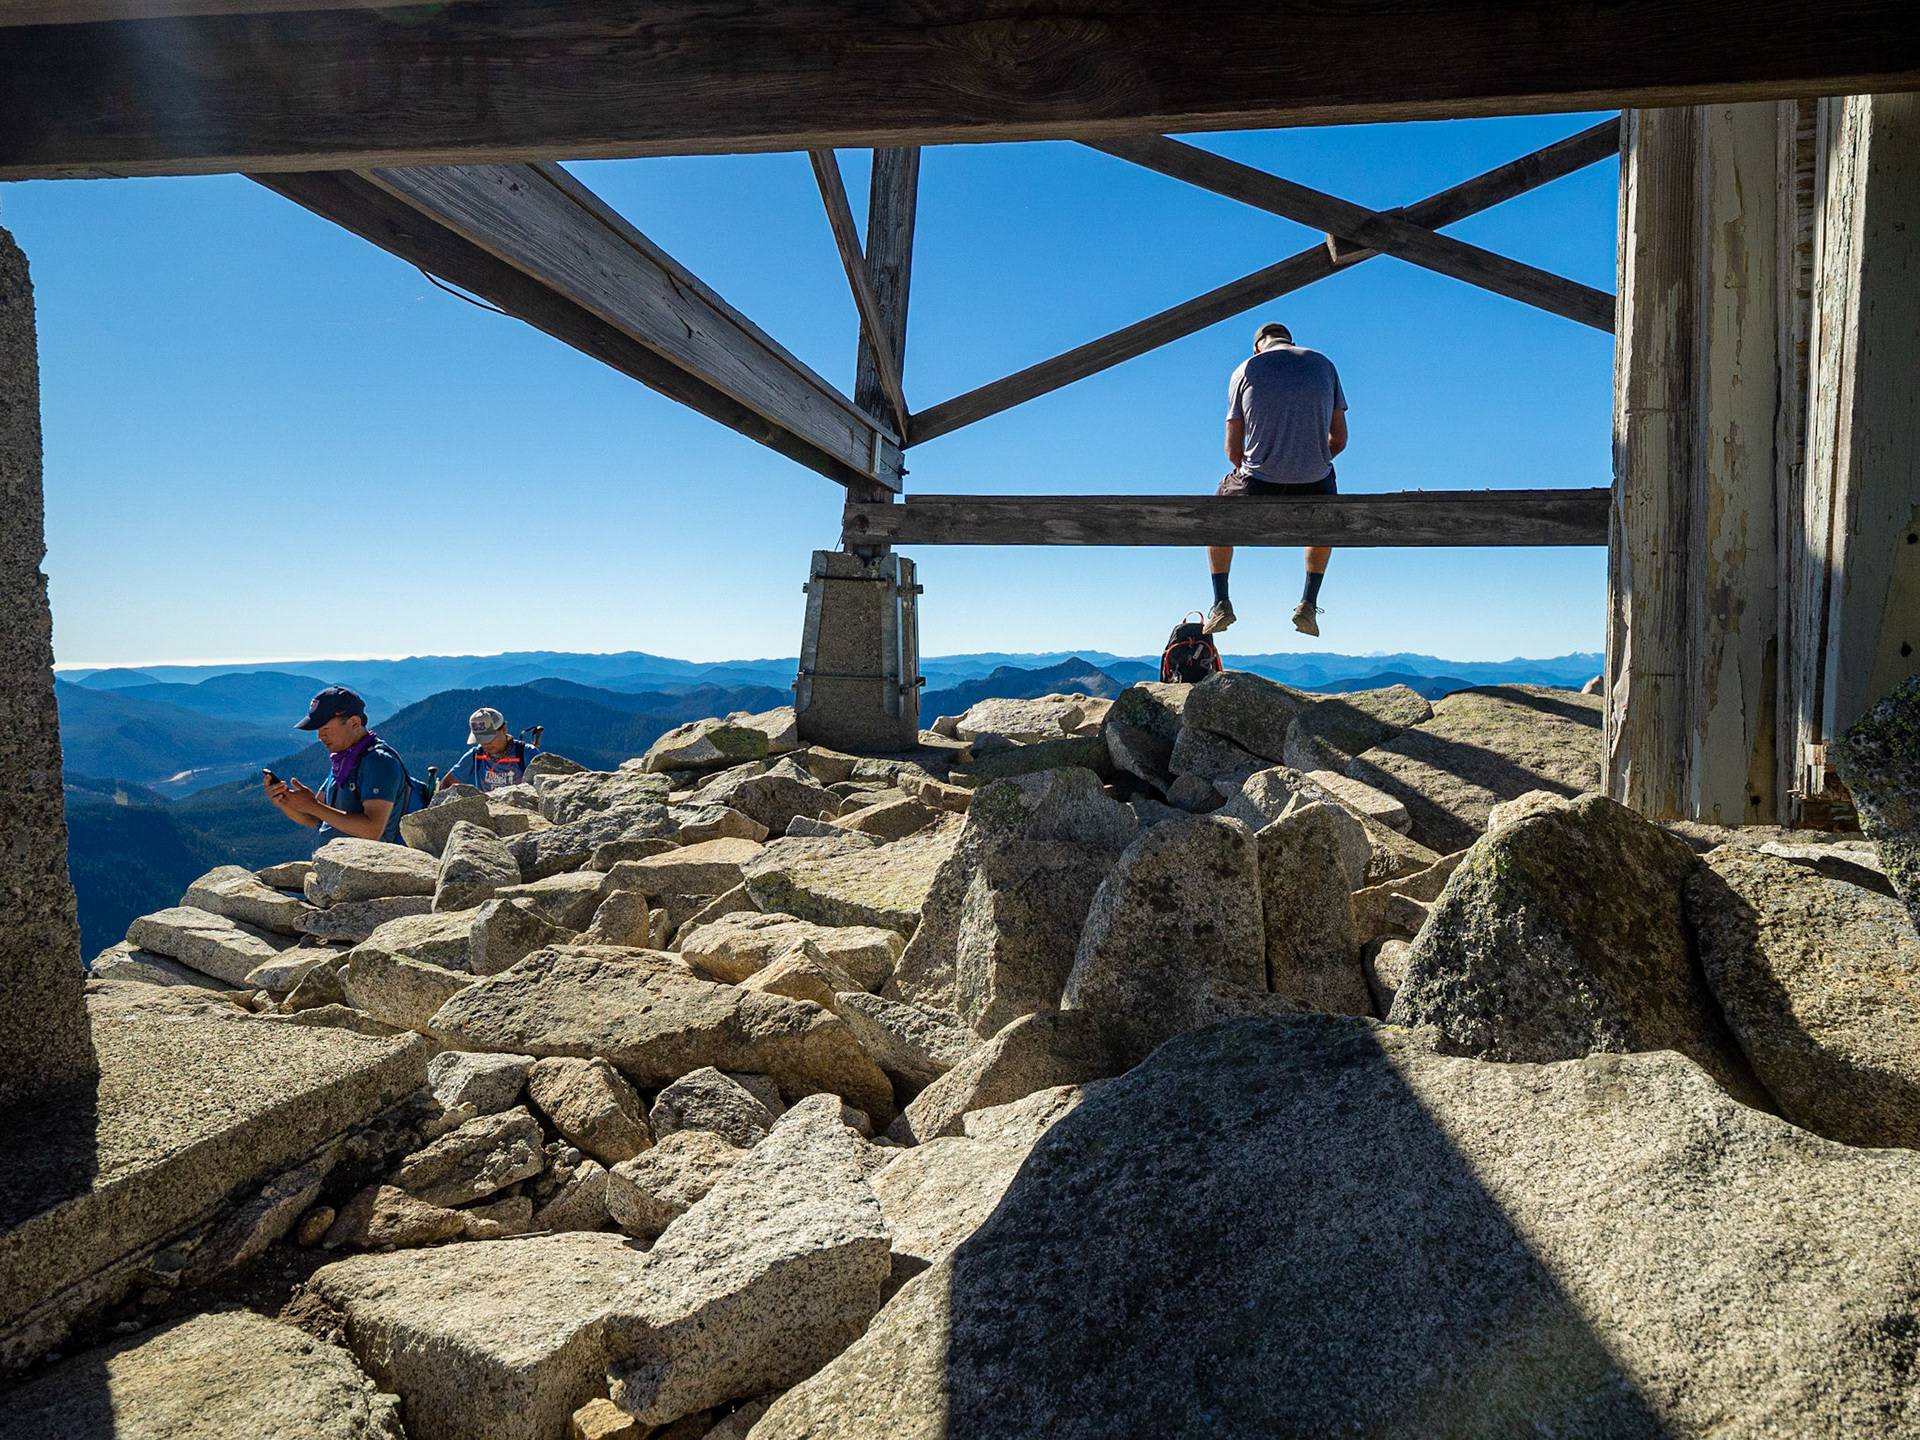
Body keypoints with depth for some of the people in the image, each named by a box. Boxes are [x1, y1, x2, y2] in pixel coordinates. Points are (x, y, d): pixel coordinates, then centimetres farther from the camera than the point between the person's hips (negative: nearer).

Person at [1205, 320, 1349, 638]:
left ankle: (1221, 603, 18)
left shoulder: (1245, 370, 6)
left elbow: (1233, 449, 6)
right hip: (1314, 484, 2)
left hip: (1258, 482, -1)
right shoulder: (1323, 364, 11)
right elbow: (1339, 438, 11)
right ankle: (1308, 605, 26)